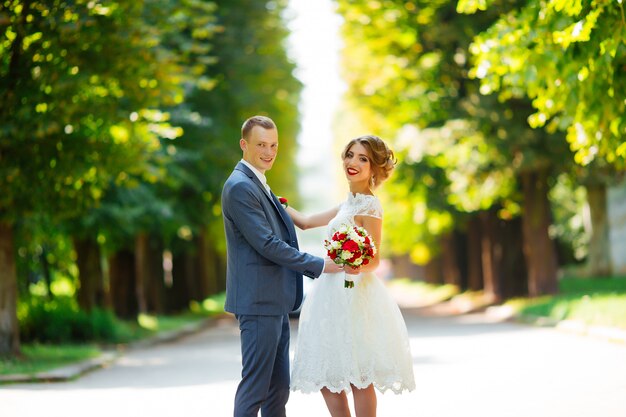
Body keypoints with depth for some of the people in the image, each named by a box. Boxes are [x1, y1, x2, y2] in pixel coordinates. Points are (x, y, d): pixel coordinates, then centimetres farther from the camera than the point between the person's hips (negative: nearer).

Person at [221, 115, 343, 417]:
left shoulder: (258, 185, 18)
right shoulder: (240, 187, -15)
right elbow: (267, 244, -19)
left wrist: (315, 269, 16)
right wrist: (319, 265, -12)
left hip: (274, 302, 10)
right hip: (258, 302, -10)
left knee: (278, 387, 13)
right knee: (255, 385, -6)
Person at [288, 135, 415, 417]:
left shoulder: (369, 206, -9)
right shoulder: (348, 204, 16)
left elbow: (374, 260, -13)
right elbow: (305, 222, 25)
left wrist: (358, 267, -33)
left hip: (354, 296, -9)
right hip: (334, 295, 9)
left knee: (358, 378, -6)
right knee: (325, 377, 8)